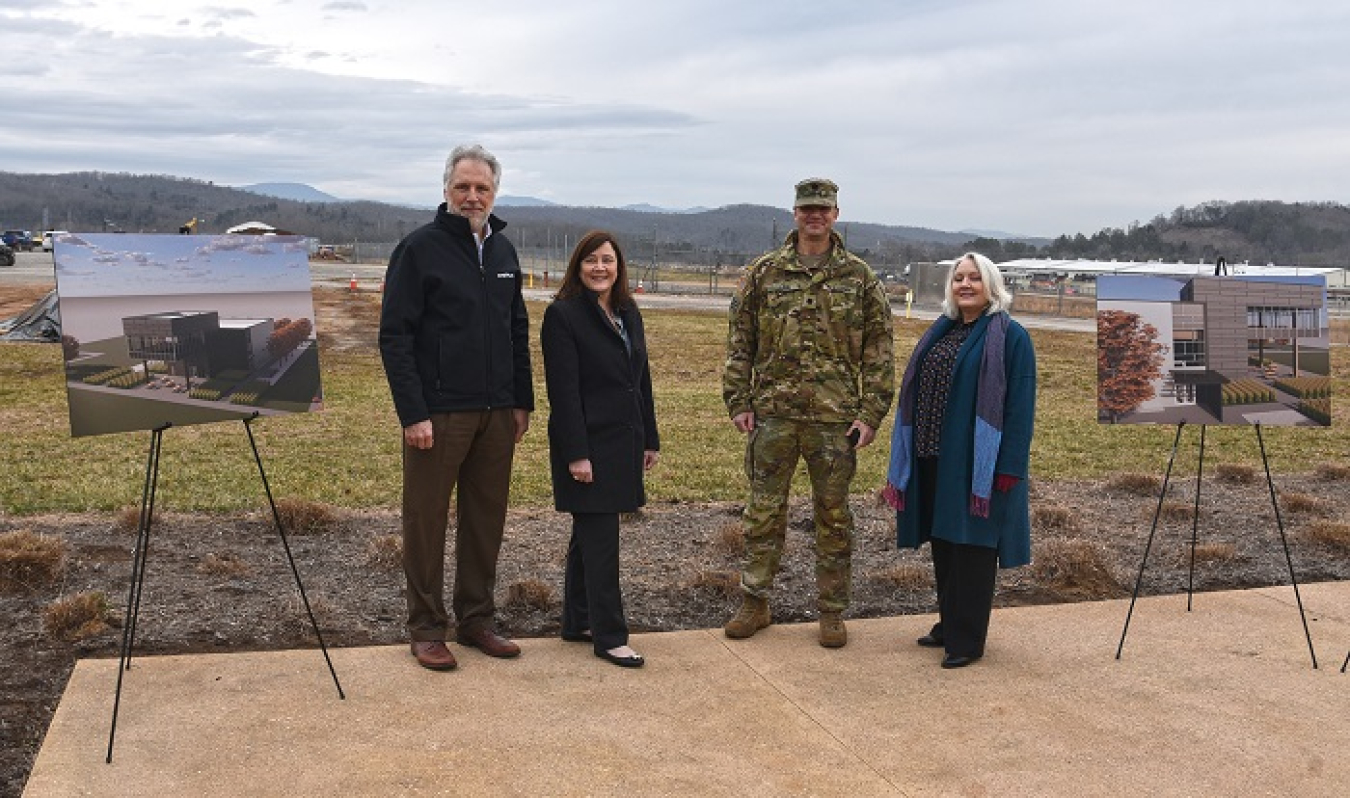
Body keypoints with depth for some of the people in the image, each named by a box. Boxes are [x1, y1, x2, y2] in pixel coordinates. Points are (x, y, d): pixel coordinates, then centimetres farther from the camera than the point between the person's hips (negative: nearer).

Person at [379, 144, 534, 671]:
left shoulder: (502, 250, 12)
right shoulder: (420, 248, -6)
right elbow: (394, 336, -10)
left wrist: (523, 401, 11)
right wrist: (413, 412, -16)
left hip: (497, 413, 6)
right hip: (438, 413, -6)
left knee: (486, 520, 11)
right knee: (426, 521, 3)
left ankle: (476, 620, 24)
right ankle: (427, 629, 14)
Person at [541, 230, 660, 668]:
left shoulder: (628, 313, 12)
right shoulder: (562, 315, -10)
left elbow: (642, 380, 16)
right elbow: (564, 391, -15)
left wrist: (650, 439, 14)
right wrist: (576, 454, -19)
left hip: (623, 441, 7)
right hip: (588, 443, -7)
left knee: (590, 534, 15)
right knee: (600, 540, -5)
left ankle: (578, 622, 25)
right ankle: (609, 636, 3)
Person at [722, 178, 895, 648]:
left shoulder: (860, 278, 3)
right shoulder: (763, 273, 4)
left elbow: (879, 351, 2)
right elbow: (739, 343, 6)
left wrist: (871, 414, -4)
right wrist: (738, 402, -1)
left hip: (835, 417, 0)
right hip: (773, 414, 1)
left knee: (833, 516, 8)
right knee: (764, 511, 7)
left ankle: (832, 612, 19)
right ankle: (754, 604, 21)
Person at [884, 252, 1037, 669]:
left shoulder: (1011, 337, -8)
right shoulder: (942, 331, 13)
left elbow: (1020, 405, -12)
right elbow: (915, 392, 16)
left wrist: (1009, 466, -17)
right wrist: (909, 455, 13)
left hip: (977, 462, -7)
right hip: (934, 458, 7)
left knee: (971, 545, 0)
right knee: (943, 543, 15)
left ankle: (967, 639, 9)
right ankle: (949, 624, 28)